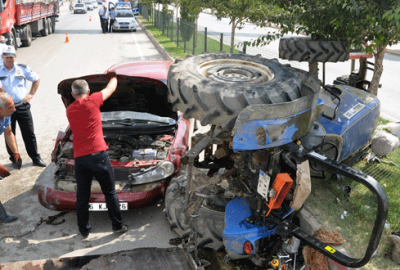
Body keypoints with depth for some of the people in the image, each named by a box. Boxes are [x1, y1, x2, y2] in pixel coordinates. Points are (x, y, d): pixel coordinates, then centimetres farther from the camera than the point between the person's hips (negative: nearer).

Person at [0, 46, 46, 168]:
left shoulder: (23, 69, 2)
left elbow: (37, 79, 13)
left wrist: (31, 94, 5)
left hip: (22, 106, 0)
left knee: (29, 134, 5)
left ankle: (36, 158, 15)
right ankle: (14, 159, 24)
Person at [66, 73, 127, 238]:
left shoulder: (69, 110, 11)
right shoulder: (92, 101, -2)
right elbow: (111, 88, 12)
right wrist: (113, 76, 34)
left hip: (79, 158, 4)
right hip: (97, 154, -4)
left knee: (82, 196, 14)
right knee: (110, 192, 9)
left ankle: (84, 230, 24)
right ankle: (117, 226, 17)